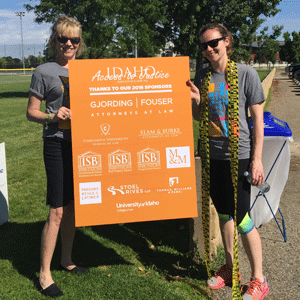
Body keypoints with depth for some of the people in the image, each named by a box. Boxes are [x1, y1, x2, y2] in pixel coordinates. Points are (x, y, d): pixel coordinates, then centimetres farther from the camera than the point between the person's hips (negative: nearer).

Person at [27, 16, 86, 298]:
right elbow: (31, 112, -1)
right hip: (57, 144, -5)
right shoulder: (44, 72, -2)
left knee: (73, 206, 14)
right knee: (58, 210, -6)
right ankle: (44, 274, 7)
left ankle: (67, 259, 30)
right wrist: (52, 116, -18)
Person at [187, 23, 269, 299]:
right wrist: (196, 101, -8)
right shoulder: (202, 77, 6)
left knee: (241, 217, -1)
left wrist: (257, 159, -12)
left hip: (238, 156, -5)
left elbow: (258, 119, -8)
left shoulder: (246, 74, -8)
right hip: (212, 155, 5)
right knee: (223, 214, 15)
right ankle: (230, 268, 32)